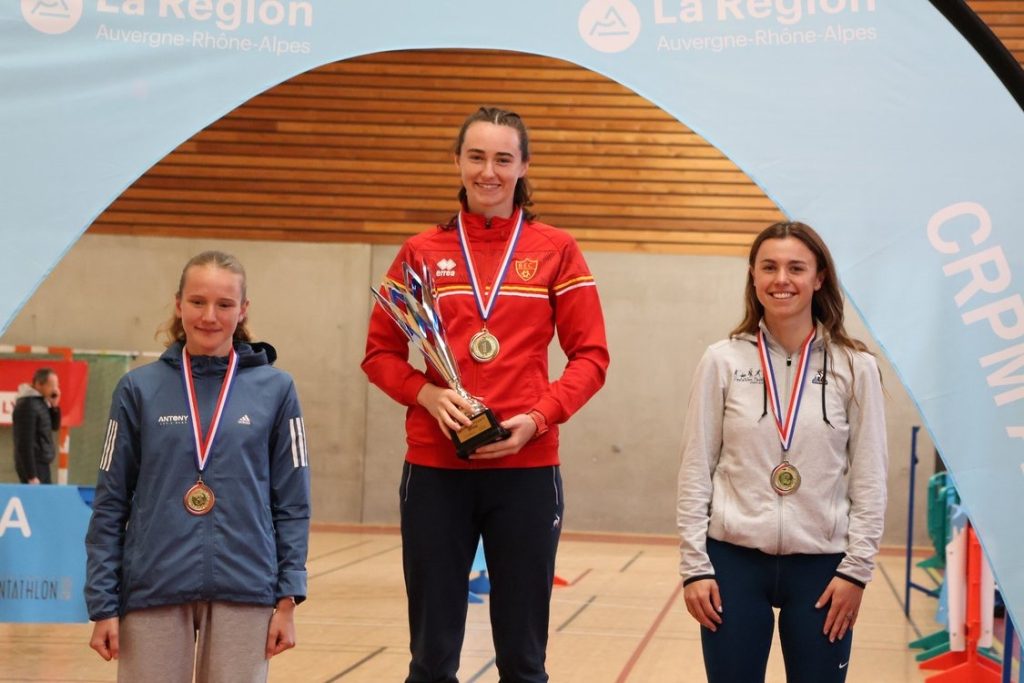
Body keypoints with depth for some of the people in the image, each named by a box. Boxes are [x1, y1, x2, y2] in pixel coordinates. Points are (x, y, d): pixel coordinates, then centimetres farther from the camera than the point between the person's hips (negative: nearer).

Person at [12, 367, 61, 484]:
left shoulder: (40, 402, 8)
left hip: (41, 464, 10)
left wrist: (54, 406, 1)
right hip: (34, 466, -9)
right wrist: (31, 476, -22)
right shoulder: (27, 406, -19)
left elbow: (54, 426, 19)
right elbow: (25, 443, -22)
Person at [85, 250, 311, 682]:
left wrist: (288, 599, -1)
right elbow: (111, 504, 4)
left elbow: (292, 504, 5)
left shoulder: (274, 390, 3)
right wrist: (103, 604, 0)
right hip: (152, 592, 0)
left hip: (244, 593, 0)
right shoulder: (139, 389, 3)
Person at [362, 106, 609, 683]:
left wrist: (538, 418, -13)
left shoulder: (556, 251, 4)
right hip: (435, 468, 1)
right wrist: (426, 394, -10)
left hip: (526, 468, -1)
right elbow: (380, 353, 9)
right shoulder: (422, 252, 8)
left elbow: (591, 356, 3)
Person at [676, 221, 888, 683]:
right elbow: (696, 471, 2)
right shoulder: (723, 361, 1)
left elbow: (870, 479, 1)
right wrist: (694, 565, -3)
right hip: (733, 559, 0)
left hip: (821, 564, 0)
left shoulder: (854, 367, 0)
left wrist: (856, 568, -4)